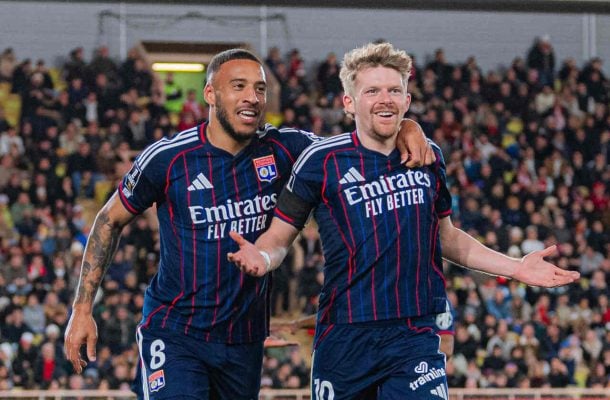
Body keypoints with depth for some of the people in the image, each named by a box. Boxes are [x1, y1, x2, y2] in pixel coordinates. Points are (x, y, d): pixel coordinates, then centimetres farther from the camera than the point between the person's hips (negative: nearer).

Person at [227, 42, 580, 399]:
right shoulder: (322, 161, -2)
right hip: (345, 340, -2)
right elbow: (280, 236, 1)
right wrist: (262, 257, -22)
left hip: (415, 336, 2)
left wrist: (515, 268, 16)